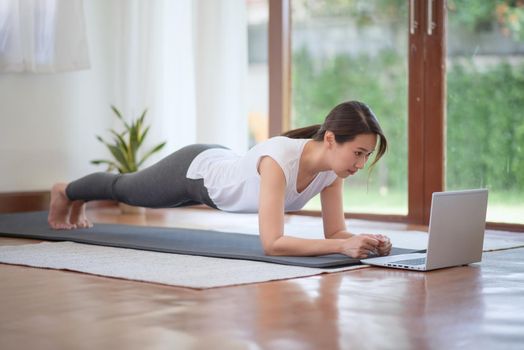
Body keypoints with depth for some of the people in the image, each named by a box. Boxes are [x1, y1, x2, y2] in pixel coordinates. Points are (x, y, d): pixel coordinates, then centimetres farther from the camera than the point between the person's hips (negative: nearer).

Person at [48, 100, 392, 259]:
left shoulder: (332, 166, -26)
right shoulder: (279, 159, -48)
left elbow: (335, 230, -18)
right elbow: (272, 244, -51)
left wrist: (361, 240, -39)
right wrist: (343, 246, -57)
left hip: (223, 168, 6)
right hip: (194, 169, -6)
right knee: (124, 189, 26)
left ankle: (80, 201, 66)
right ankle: (65, 193, 60)